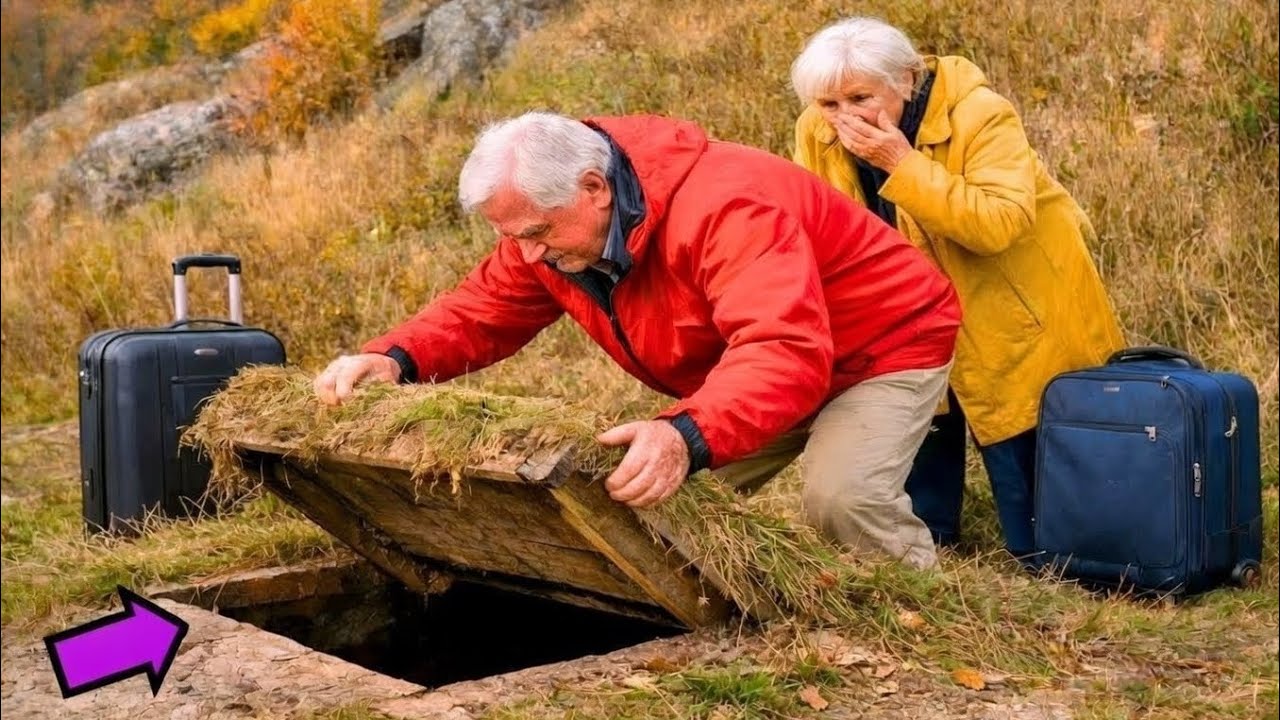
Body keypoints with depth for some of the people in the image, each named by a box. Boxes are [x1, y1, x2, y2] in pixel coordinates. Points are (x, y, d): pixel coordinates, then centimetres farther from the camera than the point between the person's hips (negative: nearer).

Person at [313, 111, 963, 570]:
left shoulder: (724, 205, -38)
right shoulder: (550, 223, -12)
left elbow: (784, 352, -49)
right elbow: (481, 309, -3)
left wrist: (687, 437, -66)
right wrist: (394, 359, -24)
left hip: (884, 344, -8)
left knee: (840, 495, -28)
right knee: (671, 494, -1)